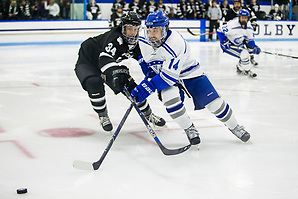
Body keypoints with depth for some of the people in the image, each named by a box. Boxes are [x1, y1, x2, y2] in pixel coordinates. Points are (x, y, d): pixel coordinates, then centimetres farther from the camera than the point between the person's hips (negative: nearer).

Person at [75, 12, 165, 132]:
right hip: (87, 62, -7)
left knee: (131, 87, 0)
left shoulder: (135, 42, -12)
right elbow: (105, 59, -53)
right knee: (94, 83, -35)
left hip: (110, 64, 7)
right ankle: (102, 116, -11)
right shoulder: (114, 37, -36)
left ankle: (148, 114, 23)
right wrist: (115, 73, -70)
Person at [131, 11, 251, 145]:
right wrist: (149, 72, 1)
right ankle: (189, 129, -8)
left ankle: (234, 126, 18)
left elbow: (170, 75, -38)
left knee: (214, 102, -8)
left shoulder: (176, 43, -35)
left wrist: (148, 86, -43)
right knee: (169, 96, -29)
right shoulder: (144, 40, -16)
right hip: (163, 72, 4)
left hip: (188, 72, -4)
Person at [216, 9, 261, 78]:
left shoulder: (249, 27, -6)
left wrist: (254, 47, -13)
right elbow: (219, 31, -23)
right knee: (244, 54, -19)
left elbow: (250, 39, 4)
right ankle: (247, 70, 1)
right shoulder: (232, 24, -30)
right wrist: (225, 42, -27)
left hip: (238, 44, 9)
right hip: (228, 45, -8)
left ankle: (240, 68, 40)